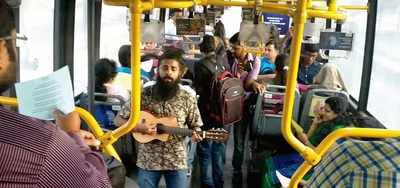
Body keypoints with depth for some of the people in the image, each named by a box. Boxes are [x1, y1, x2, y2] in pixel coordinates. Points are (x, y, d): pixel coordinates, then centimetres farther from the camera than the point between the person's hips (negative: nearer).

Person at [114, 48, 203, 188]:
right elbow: (119, 120, -1)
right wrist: (138, 127, -17)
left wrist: (195, 135, -16)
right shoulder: (143, 95, -5)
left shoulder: (187, 98, -2)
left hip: (177, 162, 1)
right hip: (148, 161, 0)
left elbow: (195, 126, 6)